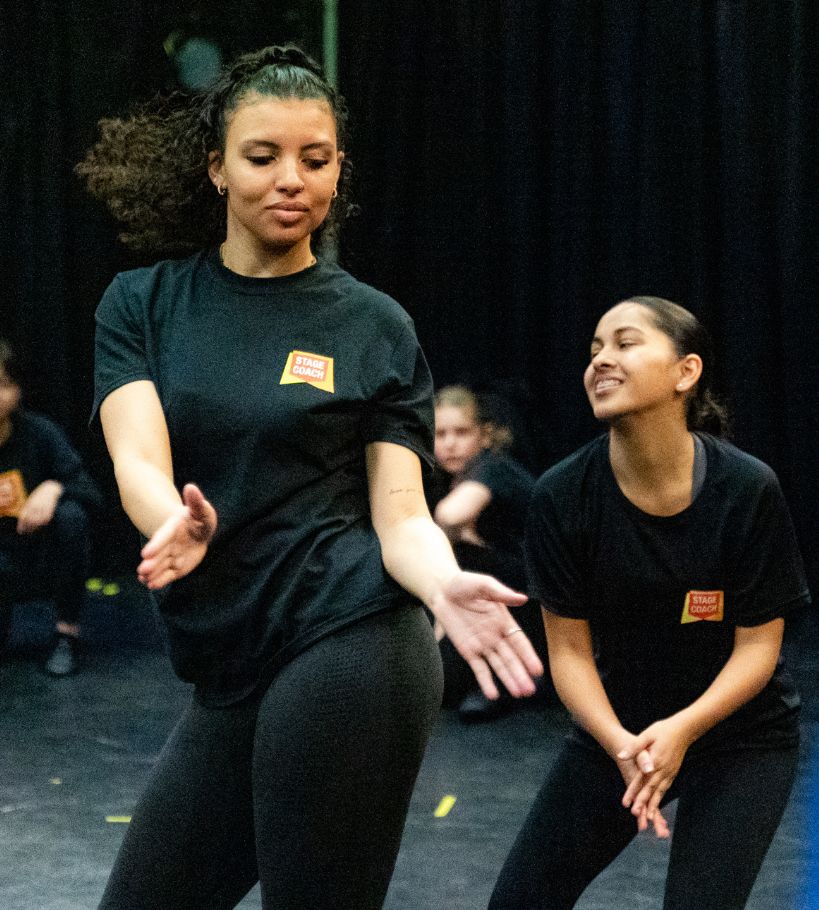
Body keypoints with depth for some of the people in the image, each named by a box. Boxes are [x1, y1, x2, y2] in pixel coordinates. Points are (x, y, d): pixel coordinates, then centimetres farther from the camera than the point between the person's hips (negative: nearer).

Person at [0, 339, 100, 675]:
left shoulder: (40, 432, -10)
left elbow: (90, 493, -11)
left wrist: (55, 488, -32)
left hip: (44, 557, 1)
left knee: (71, 516, -32)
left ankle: (67, 633, -14)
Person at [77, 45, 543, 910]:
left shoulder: (375, 326, 3)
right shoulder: (142, 305, 8)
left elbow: (399, 515, -2)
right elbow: (136, 460, -8)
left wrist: (446, 588, -25)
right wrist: (178, 523, -32)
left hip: (348, 651, -4)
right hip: (232, 676, 4)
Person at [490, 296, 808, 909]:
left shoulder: (747, 490, -19)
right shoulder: (562, 496, -15)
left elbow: (758, 645, -13)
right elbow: (570, 647, -10)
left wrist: (682, 729, -29)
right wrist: (621, 744, -26)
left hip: (739, 731, -2)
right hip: (616, 727, 3)